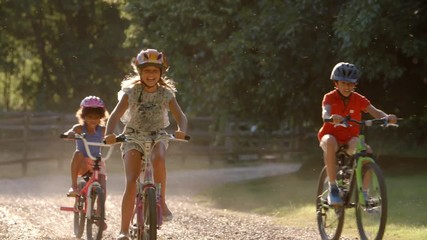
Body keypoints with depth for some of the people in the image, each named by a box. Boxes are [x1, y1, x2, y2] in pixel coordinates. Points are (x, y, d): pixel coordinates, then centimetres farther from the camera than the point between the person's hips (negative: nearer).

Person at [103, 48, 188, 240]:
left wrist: (181, 130, -39)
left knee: (158, 158, -36)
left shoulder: (166, 94, -3)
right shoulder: (131, 92, -7)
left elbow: (180, 116, -15)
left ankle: (161, 202, -20)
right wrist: (109, 134, -38)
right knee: (131, 182, -18)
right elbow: (115, 115, -18)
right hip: (133, 137, -1)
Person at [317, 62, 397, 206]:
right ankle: (333, 188, -34)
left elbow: (375, 112, -16)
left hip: (350, 138, 2)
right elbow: (325, 112, -30)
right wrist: (331, 117, -56)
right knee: (330, 143, -40)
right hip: (332, 135, -2)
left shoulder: (359, 99, -2)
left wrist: (387, 117, -40)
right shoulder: (330, 97, -9)